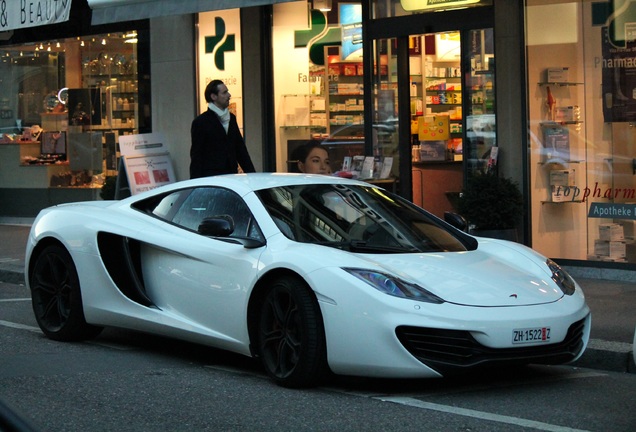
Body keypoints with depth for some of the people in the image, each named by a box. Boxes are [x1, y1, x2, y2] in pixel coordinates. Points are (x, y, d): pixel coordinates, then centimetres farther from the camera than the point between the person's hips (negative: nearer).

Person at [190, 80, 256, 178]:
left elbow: (240, 149, 20)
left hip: (232, 177, 6)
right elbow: (196, 155, -4)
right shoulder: (200, 122, -3)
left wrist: (251, 174, 13)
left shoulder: (231, 118, 16)